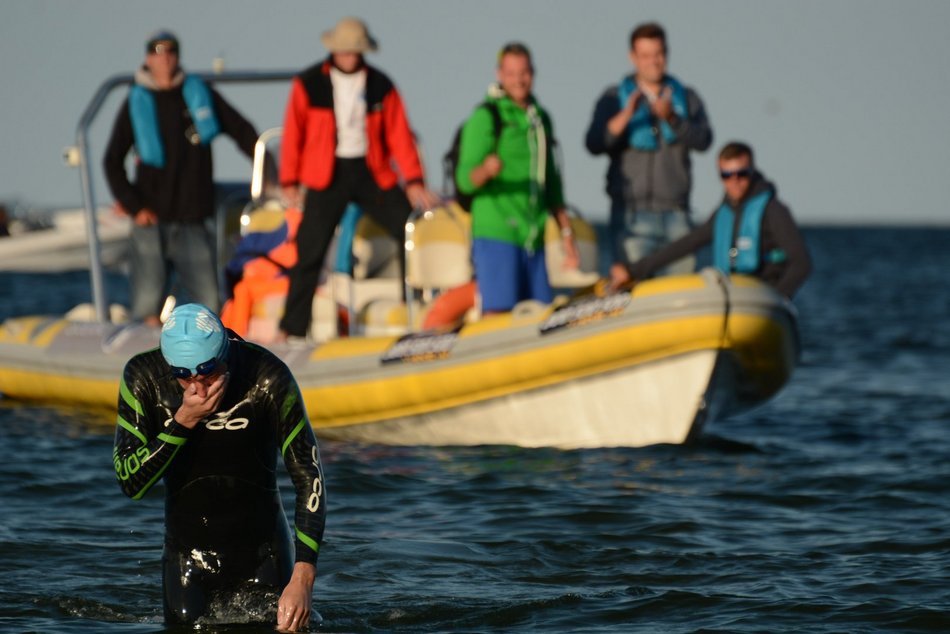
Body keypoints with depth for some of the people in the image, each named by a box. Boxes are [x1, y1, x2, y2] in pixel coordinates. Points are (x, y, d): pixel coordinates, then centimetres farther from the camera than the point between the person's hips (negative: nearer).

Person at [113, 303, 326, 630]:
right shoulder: (143, 378, -14)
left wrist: (302, 579, -25)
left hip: (264, 553, -1)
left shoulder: (268, 378, -18)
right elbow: (131, 484, -16)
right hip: (188, 553, 1)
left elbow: (309, 477, -17)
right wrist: (184, 422, -28)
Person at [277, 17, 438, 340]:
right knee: (310, 252, -5)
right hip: (327, 175, -2)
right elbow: (293, 134, 2)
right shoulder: (308, 84, -2)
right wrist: (289, 181, 2)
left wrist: (413, 181, -7)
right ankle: (292, 328, 1)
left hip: (372, 172, 2)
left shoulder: (381, 86, 2)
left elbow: (399, 135, 0)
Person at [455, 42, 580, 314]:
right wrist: (486, 170, -33)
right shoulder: (485, 117, -4)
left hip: (533, 238, 7)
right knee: (497, 313, -14)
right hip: (495, 233, -7)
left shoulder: (540, 118, 17)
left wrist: (566, 232, 22)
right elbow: (465, 180, -12)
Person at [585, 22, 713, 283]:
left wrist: (671, 118, -23)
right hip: (632, 215, -2)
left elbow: (703, 140, -4)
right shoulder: (614, 99, 6)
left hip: (677, 214, 2)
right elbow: (594, 144, -8)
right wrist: (625, 116, -25)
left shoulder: (686, 98, 12)